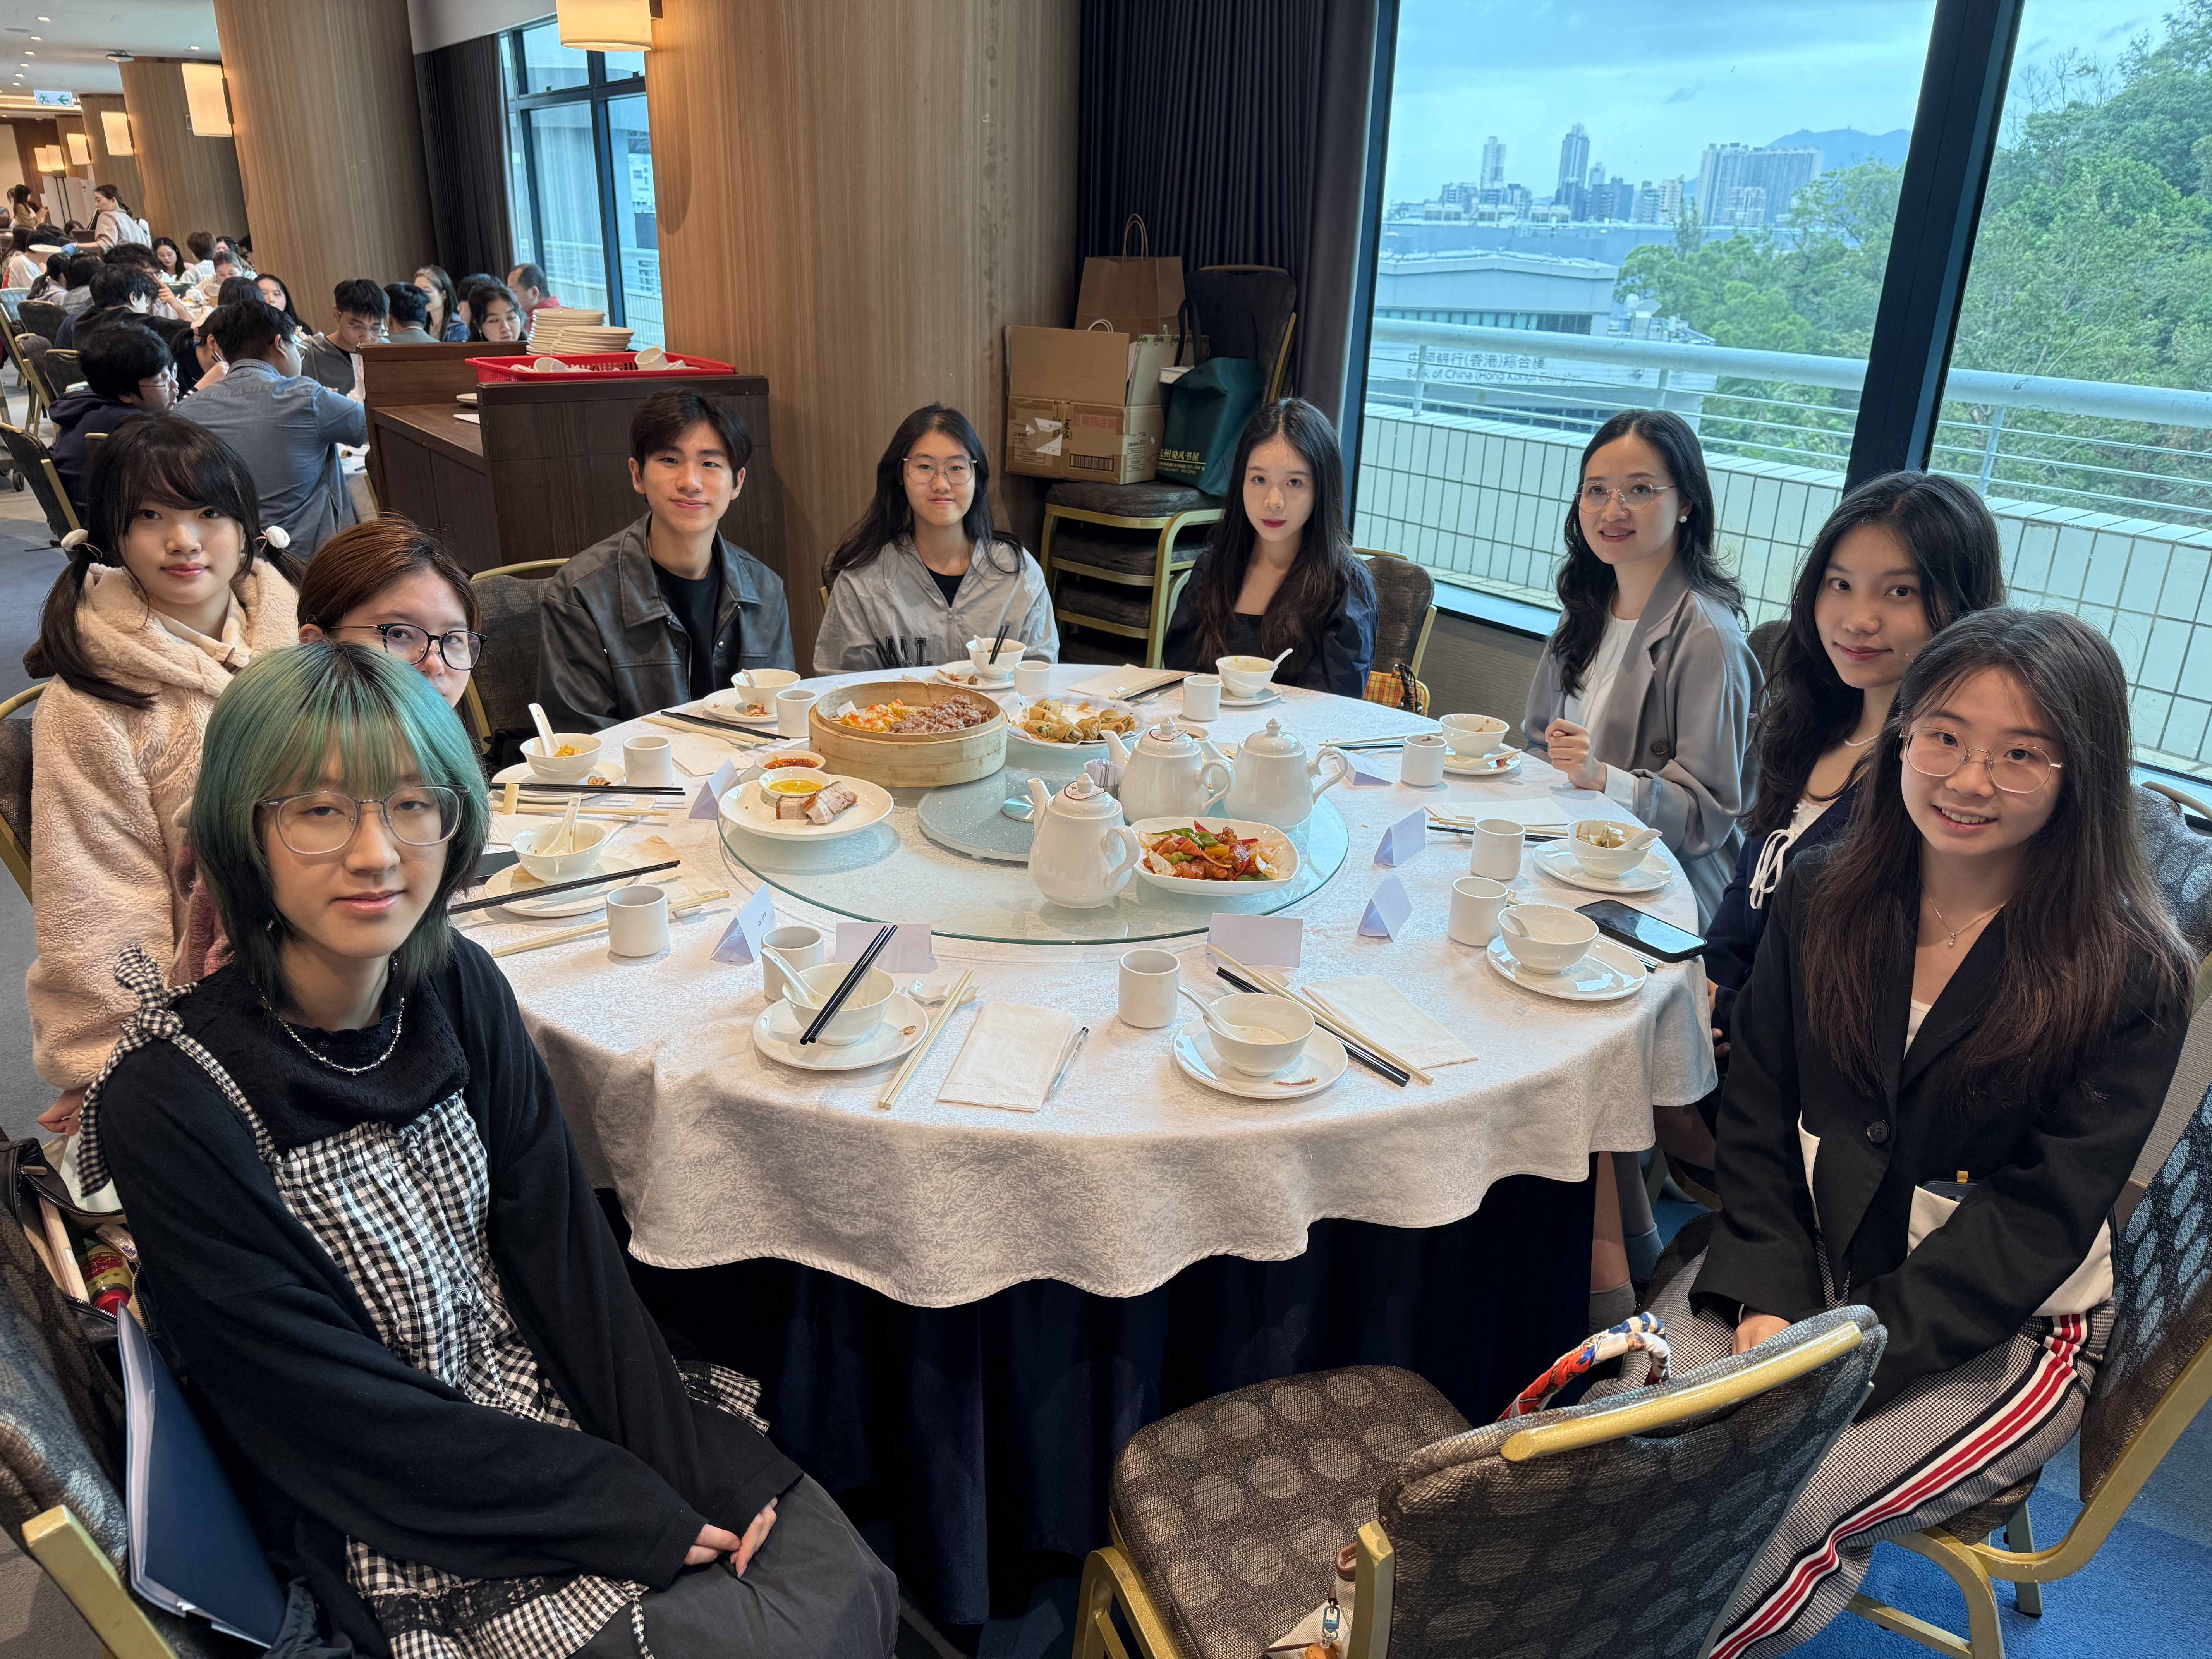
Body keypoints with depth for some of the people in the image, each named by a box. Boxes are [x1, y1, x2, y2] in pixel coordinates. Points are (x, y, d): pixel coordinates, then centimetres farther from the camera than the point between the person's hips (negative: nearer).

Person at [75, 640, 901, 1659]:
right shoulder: (167, 1107, -22)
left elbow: (562, 1240, -3)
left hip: (561, 1404, 5)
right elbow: (343, 1420, -18)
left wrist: (692, 1467, -11)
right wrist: (637, 1516, -17)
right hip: (403, 1537, -4)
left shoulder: (458, 988, -6)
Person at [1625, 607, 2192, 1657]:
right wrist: (1767, 1305, -13)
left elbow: (2035, 1218, -14)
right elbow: (1758, 1112, 0)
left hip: (2001, 1331, -3)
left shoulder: (2129, 976, -11)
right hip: (1798, 1264, 3)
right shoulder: (1823, 898, 0)